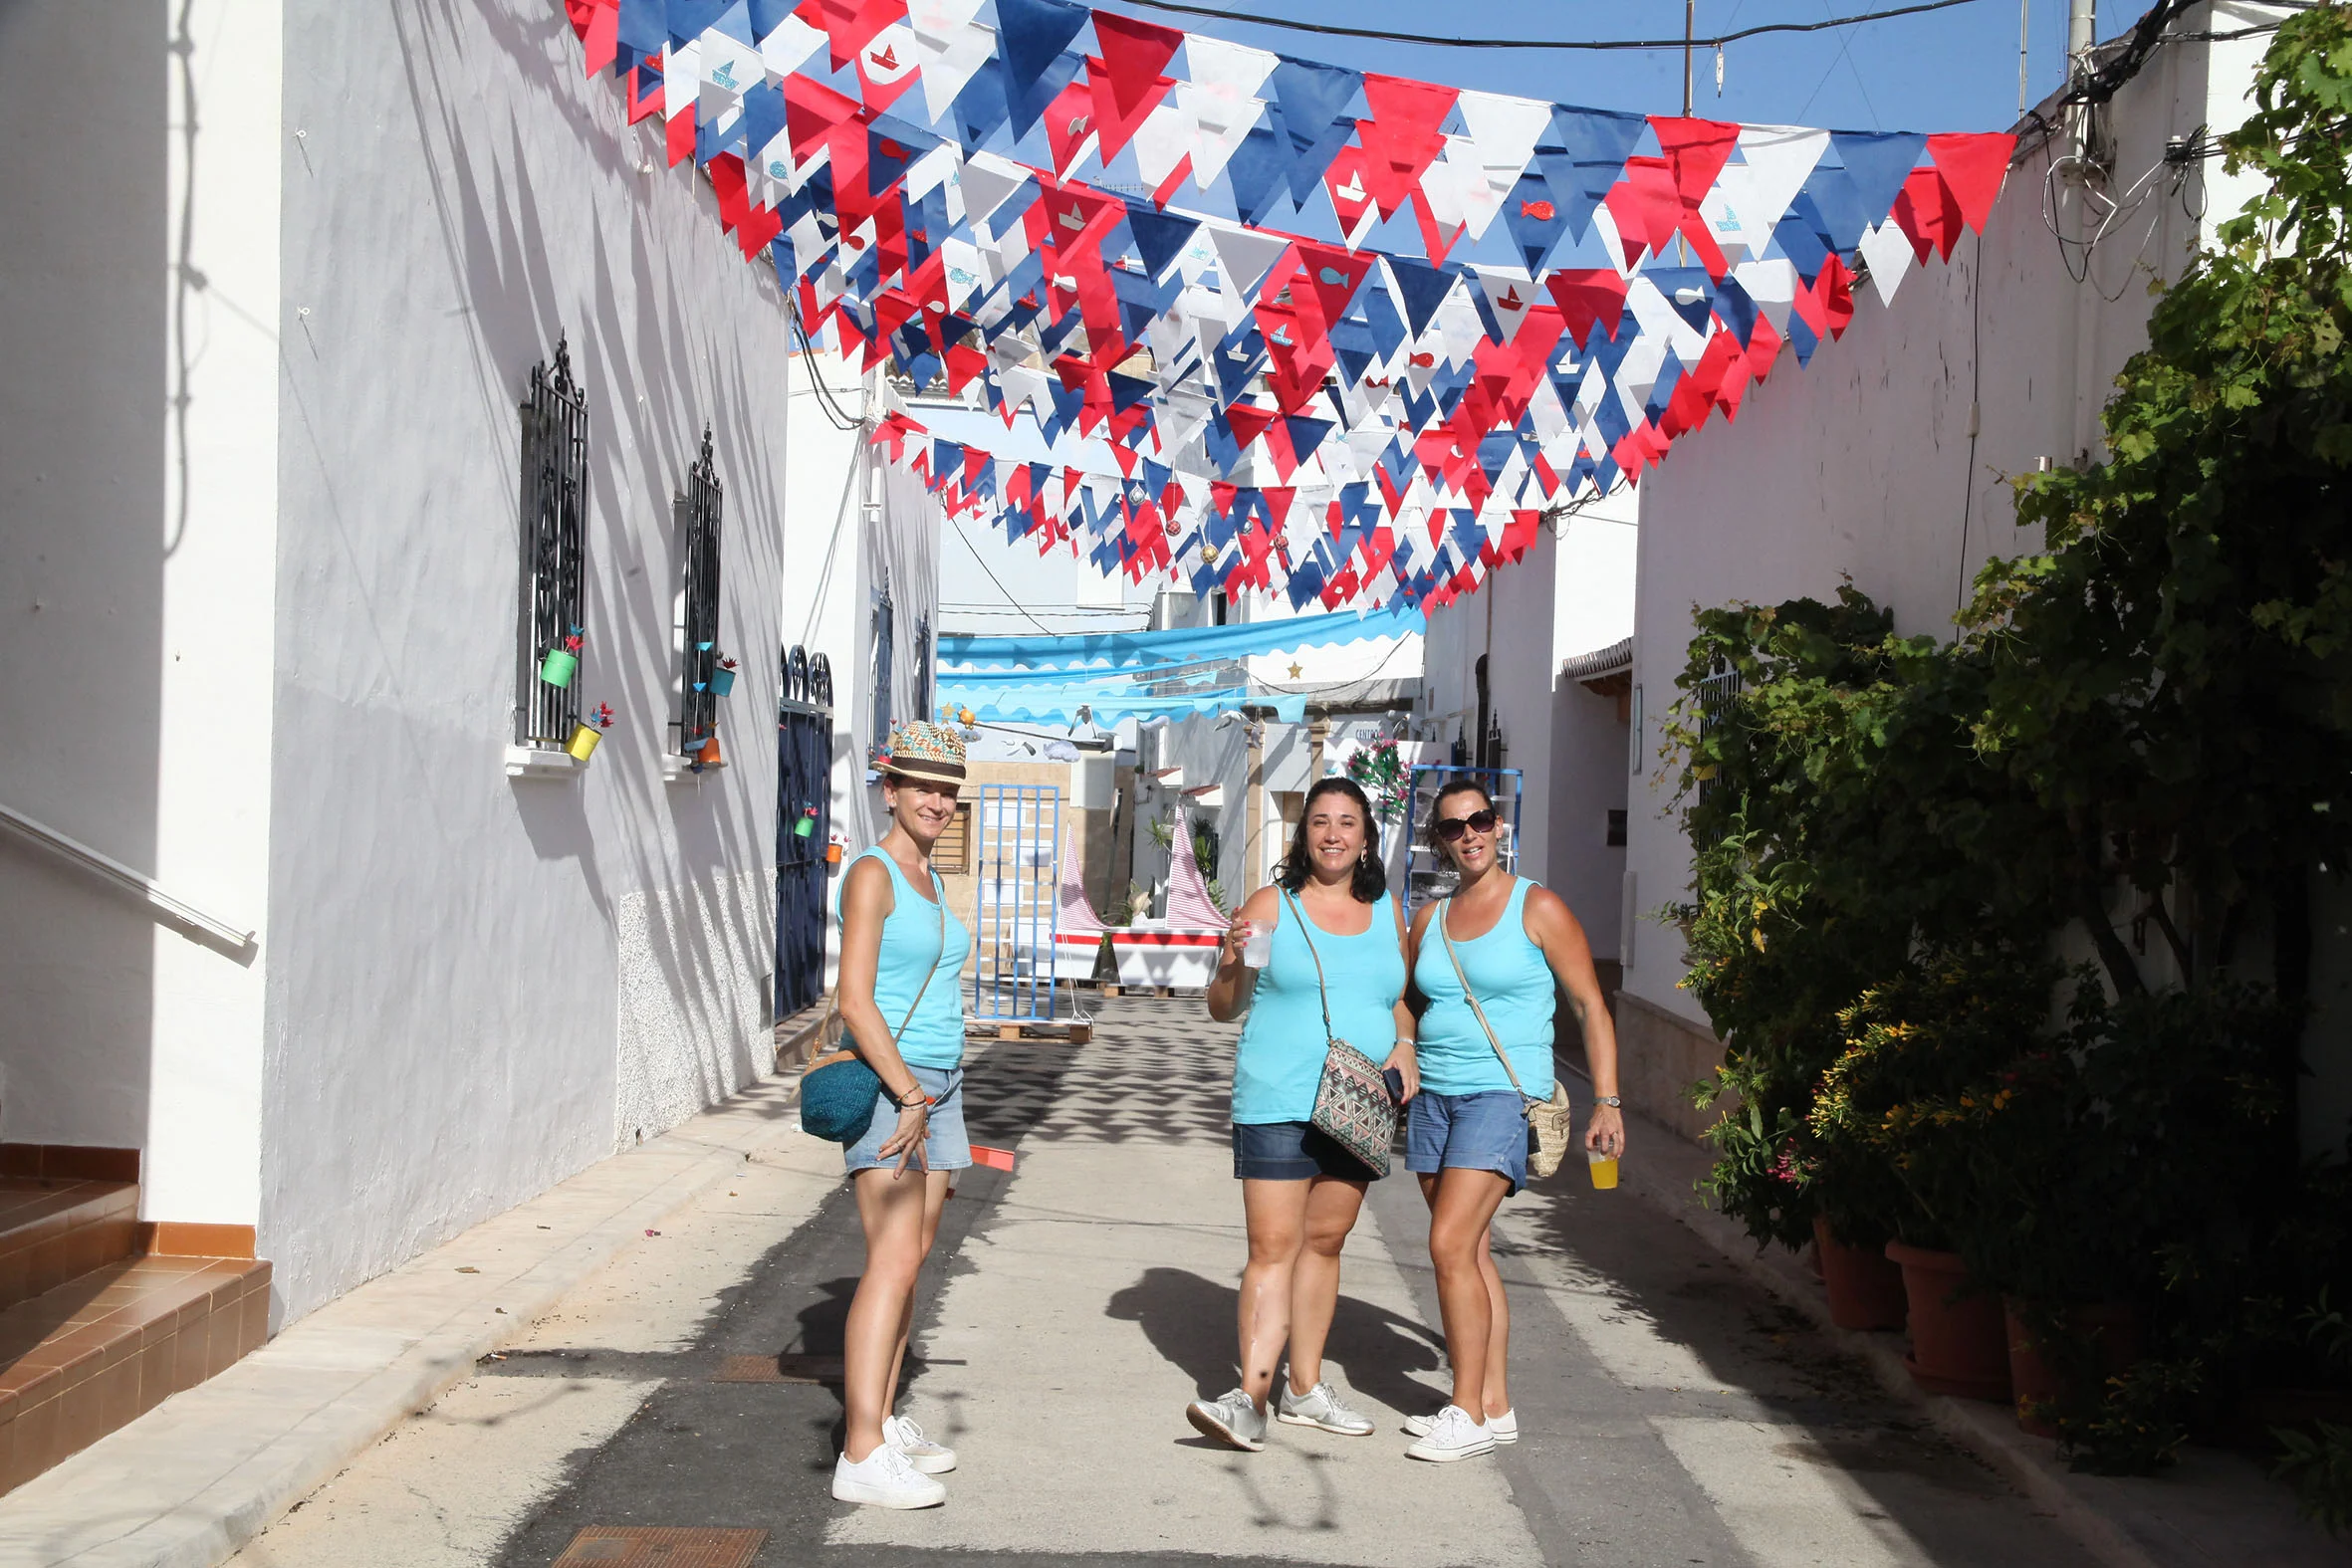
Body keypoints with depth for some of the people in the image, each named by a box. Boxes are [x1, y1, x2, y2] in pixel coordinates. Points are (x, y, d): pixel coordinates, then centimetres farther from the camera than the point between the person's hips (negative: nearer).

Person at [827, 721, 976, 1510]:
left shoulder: (931, 879, 15)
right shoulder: (872, 874, -11)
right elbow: (855, 1001, -18)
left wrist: (932, 1101, 15)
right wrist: (909, 1097, -22)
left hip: (936, 1083, 9)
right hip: (883, 1084, -9)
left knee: (914, 1254, 11)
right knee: (893, 1260, -14)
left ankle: (884, 1421, 20)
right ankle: (861, 1456, -13)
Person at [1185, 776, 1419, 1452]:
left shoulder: (1386, 911, 12)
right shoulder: (1271, 906, -1)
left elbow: (1399, 997, 22)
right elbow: (1223, 1010, 2)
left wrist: (1405, 1045, 5)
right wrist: (1231, 965, -17)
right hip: (1278, 1105, -4)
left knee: (1324, 1243, 11)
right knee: (1273, 1248, -10)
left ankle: (1305, 1387, 22)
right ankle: (1251, 1398, -10)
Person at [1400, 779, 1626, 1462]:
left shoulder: (1537, 908, -4)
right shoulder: (1429, 919, 11)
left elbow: (1590, 1005, -3)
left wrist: (1607, 1101, -7)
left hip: (1503, 1094, -6)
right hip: (1433, 1096, 6)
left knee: (1451, 1244, -14)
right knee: (1473, 1252, 7)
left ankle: (1469, 1412, -5)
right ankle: (1495, 1406, 15)